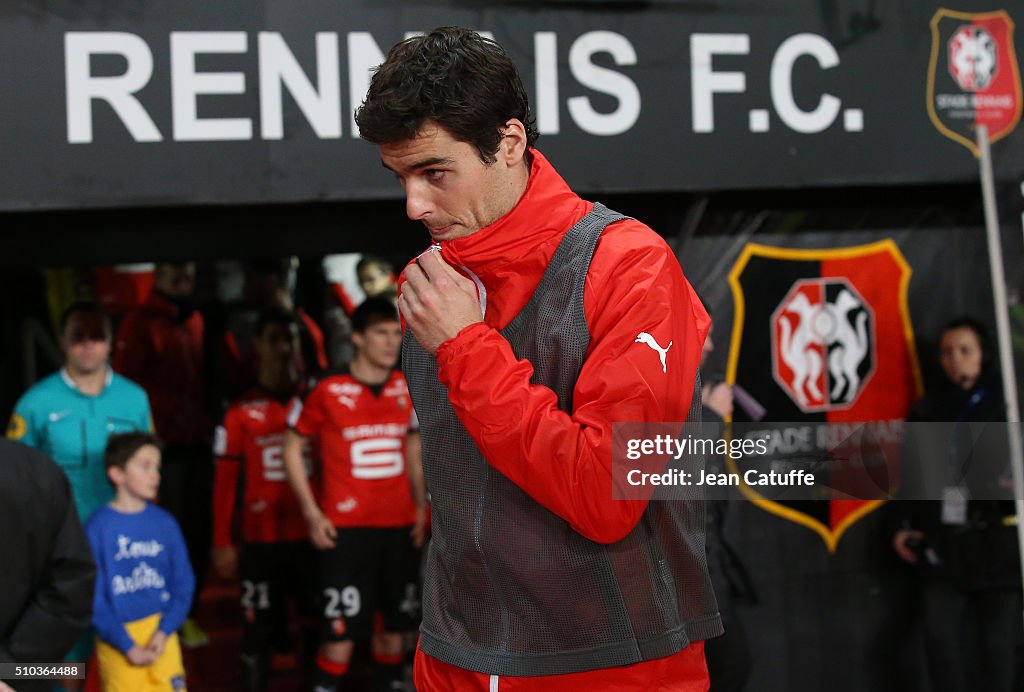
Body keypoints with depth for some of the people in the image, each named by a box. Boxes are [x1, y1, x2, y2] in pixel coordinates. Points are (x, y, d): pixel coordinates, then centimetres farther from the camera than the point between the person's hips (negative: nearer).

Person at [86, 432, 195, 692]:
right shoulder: (97, 528, -8)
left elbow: (183, 584, 5)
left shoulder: (165, 523, 2)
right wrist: (127, 645, -12)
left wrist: (164, 632, -8)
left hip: (162, 634, 3)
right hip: (118, 638, -3)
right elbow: (93, 598, -8)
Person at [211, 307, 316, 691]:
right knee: (259, 626, 3)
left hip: (311, 536, 2)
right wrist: (222, 542, -3)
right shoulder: (243, 412, -1)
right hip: (261, 539, -2)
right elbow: (226, 481, 0)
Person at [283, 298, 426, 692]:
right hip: (346, 527, -5)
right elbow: (293, 445, 2)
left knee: (395, 625, 10)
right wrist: (312, 512, -4)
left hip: (399, 526, 5)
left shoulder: (407, 388, 6)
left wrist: (420, 503, 11)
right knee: (342, 629, -8)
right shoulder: (329, 391, -7)